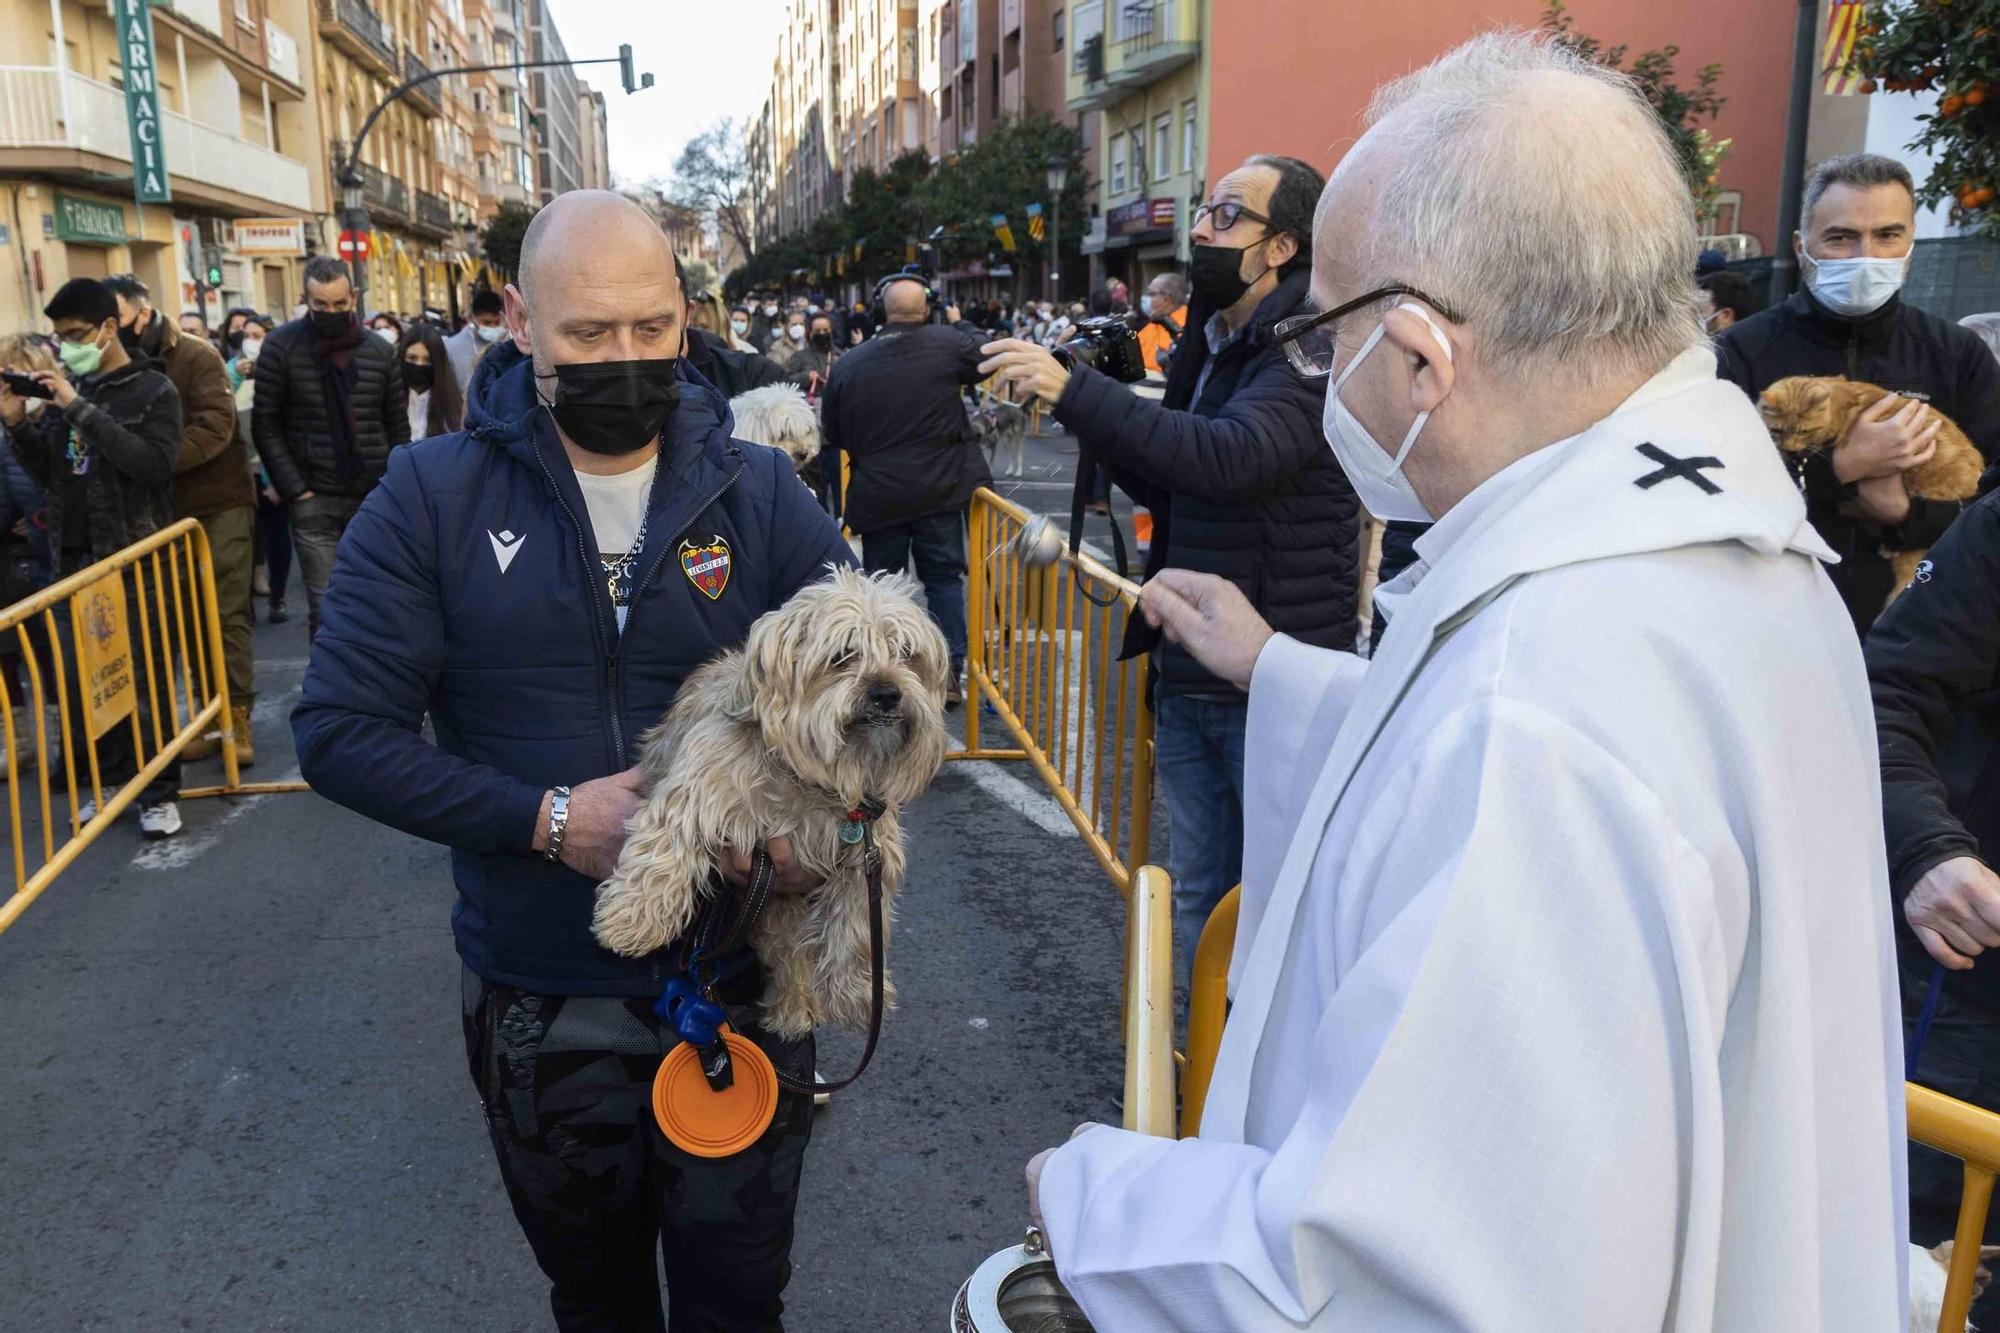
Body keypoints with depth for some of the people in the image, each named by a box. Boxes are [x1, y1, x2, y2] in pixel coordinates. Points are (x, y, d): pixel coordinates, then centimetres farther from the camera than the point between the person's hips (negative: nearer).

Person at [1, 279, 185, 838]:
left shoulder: (153, 390, -4)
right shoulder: (68, 388, 11)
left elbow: (154, 466, -20)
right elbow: (49, 474, 14)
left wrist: (80, 410, -20)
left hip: (133, 558, -5)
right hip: (73, 557, 5)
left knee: (143, 679, 0)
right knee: (83, 677, 9)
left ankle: (158, 791, 9)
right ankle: (106, 779, 23)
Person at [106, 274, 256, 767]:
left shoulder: (195, 356, -8)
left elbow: (215, 428, -20)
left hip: (219, 504, -5)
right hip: (167, 509, 5)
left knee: (227, 613, -3)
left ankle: (237, 717, 3)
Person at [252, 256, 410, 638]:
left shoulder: (380, 352, 4)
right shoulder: (282, 346, -2)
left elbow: (398, 427, 10)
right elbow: (266, 426, -1)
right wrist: (294, 489, -8)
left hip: (375, 498, 2)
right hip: (315, 502, -2)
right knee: (325, 606, -3)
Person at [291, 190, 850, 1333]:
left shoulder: (762, 494, -6)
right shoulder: (433, 496, -8)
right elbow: (342, 730, -10)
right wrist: (548, 820, -21)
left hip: (740, 992, 0)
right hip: (540, 1011, 0)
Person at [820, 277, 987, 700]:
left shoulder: (847, 364, 1)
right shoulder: (948, 344, -7)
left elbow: (831, 439, 8)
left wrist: (839, 498, 18)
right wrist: (958, 323, 29)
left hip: (877, 494, 1)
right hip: (940, 489, -1)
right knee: (943, 576, 9)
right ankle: (949, 673, 6)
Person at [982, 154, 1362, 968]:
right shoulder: (1210, 345, 14)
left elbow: (1228, 456, -32)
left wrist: (1075, 392, -34)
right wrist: (1092, 424, 2)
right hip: (1191, 680, 8)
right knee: (1200, 915, 17)